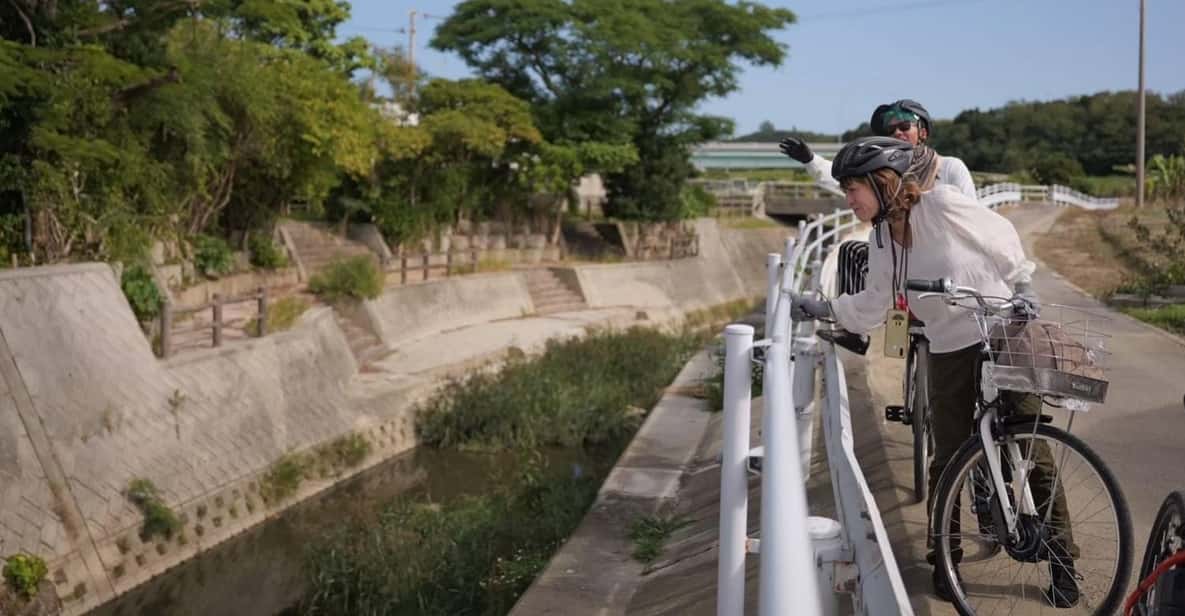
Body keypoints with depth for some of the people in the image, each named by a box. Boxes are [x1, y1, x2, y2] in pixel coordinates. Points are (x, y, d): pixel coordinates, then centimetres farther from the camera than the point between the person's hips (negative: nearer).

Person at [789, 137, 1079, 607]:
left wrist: (1023, 287, 0)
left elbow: (1002, 237, -3)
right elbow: (871, 306, 12)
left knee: (1033, 454, 1)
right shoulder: (882, 245, 4)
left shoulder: (941, 204, -14)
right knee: (947, 462, 6)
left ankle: (1062, 562, 16)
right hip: (949, 353, 5)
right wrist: (820, 309, 4)